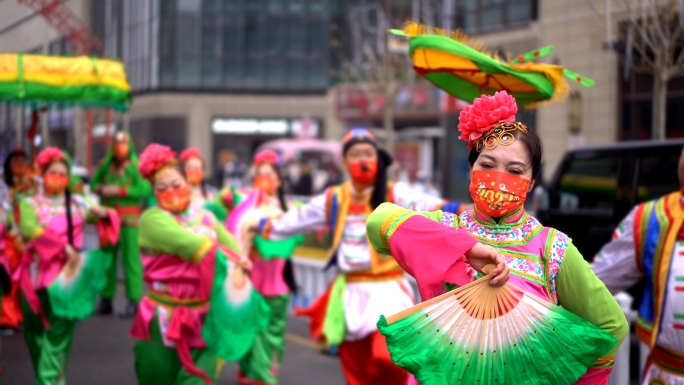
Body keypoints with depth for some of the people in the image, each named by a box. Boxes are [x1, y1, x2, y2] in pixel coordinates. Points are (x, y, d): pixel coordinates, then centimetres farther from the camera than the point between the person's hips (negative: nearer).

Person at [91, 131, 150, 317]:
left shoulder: (136, 166, -6)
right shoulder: (106, 164, 10)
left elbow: (144, 189, -15)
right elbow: (94, 182, 18)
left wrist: (119, 191, -16)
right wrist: (101, 188, -4)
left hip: (129, 217, -5)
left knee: (131, 258, -7)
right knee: (107, 258, 6)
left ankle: (134, 301, -5)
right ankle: (106, 300, 12)